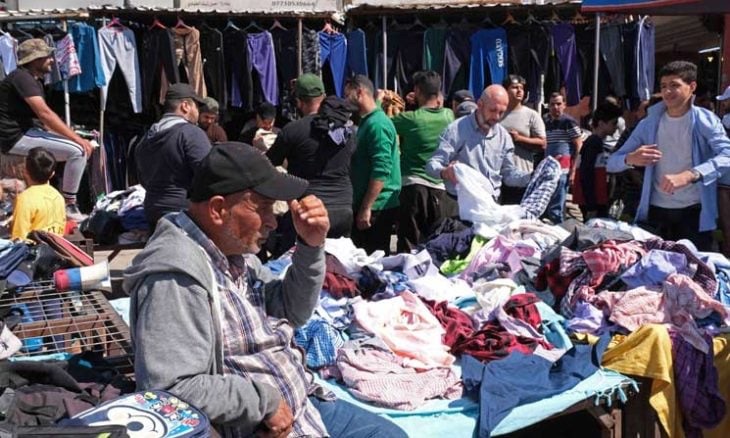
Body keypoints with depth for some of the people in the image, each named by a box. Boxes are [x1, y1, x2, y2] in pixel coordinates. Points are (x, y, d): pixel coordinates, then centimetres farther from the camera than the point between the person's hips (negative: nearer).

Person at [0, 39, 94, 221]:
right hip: (15, 137, -10)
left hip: (27, 131, 10)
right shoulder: (22, 77, -15)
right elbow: (45, 114, -24)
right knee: (78, 151, -19)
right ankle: (68, 206, -9)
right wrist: (77, 139, -23)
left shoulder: (35, 80, 18)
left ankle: (66, 198, 16)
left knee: (81, 145, 9)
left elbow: (44, 118, 14)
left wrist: (77, 138, 2)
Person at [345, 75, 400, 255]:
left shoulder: (377, 124, -15)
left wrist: (366, 208, -22)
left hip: (376, 207, -10)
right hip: (367, 205, 10)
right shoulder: (367, 122, 16)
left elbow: (381, 171, -22)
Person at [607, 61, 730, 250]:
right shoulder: (649, 124, 4)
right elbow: (612, 162, 1)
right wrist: (630, 159, -22)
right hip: (656, 211, 2)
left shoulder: (706, 121, -3)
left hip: (694, 212, -2)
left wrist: (689, 175, -37)